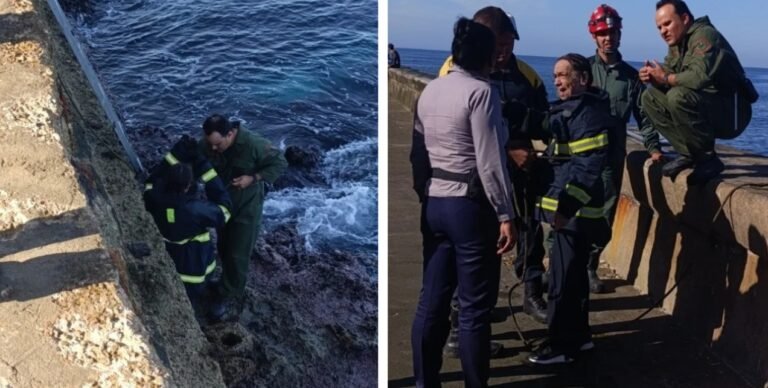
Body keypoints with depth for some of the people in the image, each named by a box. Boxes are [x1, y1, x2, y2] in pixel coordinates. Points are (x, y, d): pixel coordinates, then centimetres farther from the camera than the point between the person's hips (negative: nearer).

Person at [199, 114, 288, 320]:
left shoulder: (253, 144, -30)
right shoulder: (207, 144, -15)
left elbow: (280, 163, -19)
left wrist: (253, 178, -27)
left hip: (247, 206, -5)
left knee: (238, 255, 0)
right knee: (224, 248, 20)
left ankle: (232, 300, 15)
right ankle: (228, 287, 43)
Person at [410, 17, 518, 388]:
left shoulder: (429, 90, 11)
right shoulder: (480, 91, -11)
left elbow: (417, 152, 12)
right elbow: (489, 160, -16)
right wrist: (505, 214, -13)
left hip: (434, 203, 8)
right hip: (470, 205, -7)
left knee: (432, 299, 12)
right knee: (474, 307, 2)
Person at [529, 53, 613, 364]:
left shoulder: (589, 112, -15)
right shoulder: (567, 110, 16)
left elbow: (589, 165, -23)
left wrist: (567, 204, -29)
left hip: (576, 210, -10)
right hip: (566, 206, 10)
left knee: (563, 277, -3)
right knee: (573, 273, 18)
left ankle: (562, 345, 8)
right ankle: (578, 335, 30)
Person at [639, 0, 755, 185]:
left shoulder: (705, 35, -16)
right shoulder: (677, 44, 12)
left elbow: (700, 76, -32)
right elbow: (668, 74, 8)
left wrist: (665, 78, -18)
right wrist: (653, 75, -15)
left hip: (731, 112, -9)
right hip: (708, 110, 9)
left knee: (678, 97, -33)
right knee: (651, 97, 1)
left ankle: (708, 159, -18)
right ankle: (689, 154, 0)